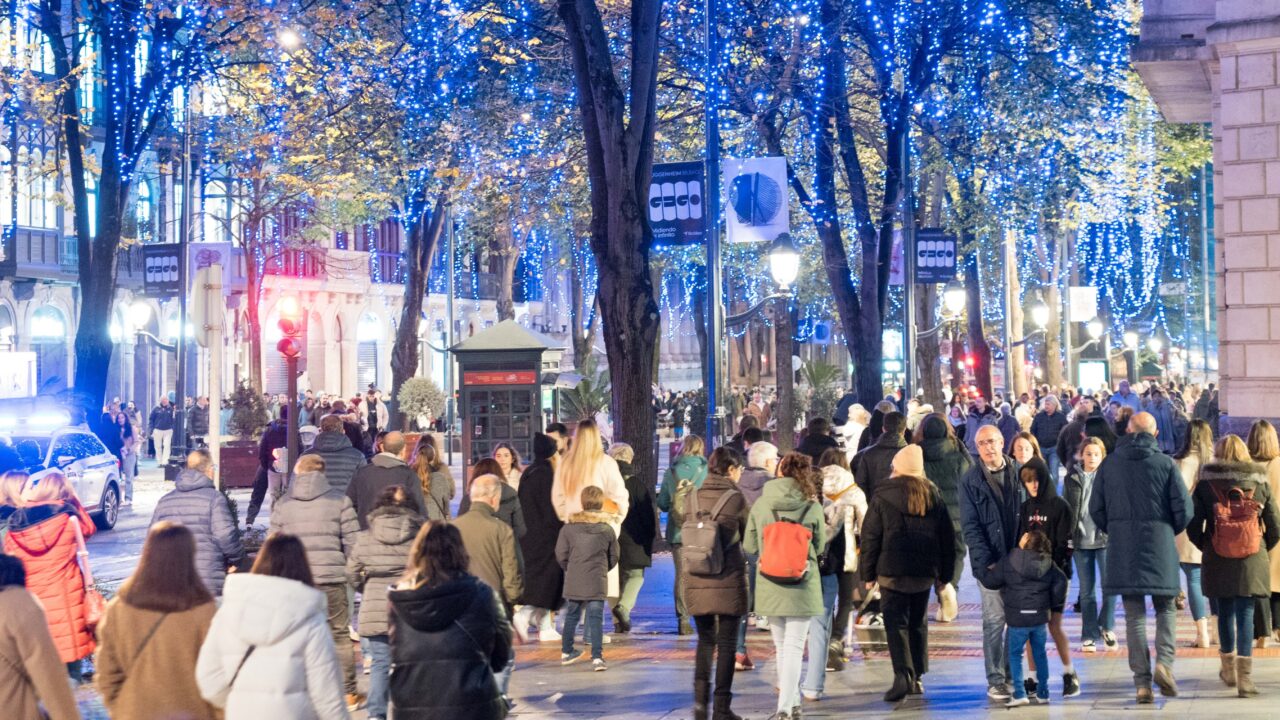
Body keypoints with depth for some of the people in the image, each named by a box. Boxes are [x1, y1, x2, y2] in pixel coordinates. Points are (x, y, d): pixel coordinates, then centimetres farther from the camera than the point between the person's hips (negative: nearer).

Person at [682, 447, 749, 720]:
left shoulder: (693, 498, 3)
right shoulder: (736, 499, -8)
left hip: (696, 581, 4)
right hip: (729, 582, -3)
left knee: (704, 641, 15)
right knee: (726, 644, 6)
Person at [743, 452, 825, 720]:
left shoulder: (760, 504, -3)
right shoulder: (812, 507, -7)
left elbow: (749, 546, 4)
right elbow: (819, 548, 4)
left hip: (769, 585, 2)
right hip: (801, 586, -2)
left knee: (781, 646, 17)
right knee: (794, 646, 1)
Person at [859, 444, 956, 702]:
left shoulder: (882, 497, -5)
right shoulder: (934, 497, 7)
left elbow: (870, 538, -5)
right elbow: (948, 538, 10)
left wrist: (868, 574, 1)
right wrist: (944, 574, 16)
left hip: (892, 572, -4)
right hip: (925, 572, 4)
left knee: (896, 623, -4)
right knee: (917, 622, 16)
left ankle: (903, 675, -21)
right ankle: (917, 677, 19)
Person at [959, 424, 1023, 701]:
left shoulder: (1019, 472, 6)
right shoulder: (970, 481, 0)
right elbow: (970, 527, -3)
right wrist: (987, 561, -12)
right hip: (990, 561, -2)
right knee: (994, 621, -2)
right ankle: (995, 680, 5)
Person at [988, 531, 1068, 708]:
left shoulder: (1008, 562, -11)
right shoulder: (1048, 564, 0)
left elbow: (993, 579, -5)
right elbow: (1060, 582, -1)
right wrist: (1055, 603, 14)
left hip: (1018, 618, -3)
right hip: (1040, 616, 3)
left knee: (1015, 654, 6)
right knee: (1040, 653, 16)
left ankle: (1019, 693, -4)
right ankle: (1043, 693, 20)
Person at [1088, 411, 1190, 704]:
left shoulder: (1109, 464, 4)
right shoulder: (1165, 463, -3)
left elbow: (1096, 508, 5)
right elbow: (1184, 507, -5)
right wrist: (1170, 531, 13)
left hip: (1122, 548, 1)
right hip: (1160, 548, -1)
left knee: (1134, 614, 6)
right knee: (1165, 608, 13)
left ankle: (1142, 680, 1)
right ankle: (1164, 662, -8)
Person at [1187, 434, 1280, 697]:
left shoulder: (1205, 485, -1)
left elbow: (1193, 527, -4)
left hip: (1217, 563, 0)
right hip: (1252, 562, 0)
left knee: (1225, 613, 16)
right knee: (1245, 615, 1)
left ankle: (1229, 668, 31)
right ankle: (1245, 677, -6)